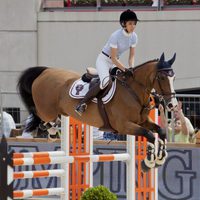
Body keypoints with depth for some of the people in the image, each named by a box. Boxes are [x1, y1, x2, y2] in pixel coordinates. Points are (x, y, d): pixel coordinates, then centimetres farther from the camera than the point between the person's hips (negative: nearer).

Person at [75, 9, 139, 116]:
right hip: (104, 60, -8)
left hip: (115, 62, 8)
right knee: (105, 81, -31)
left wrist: (131, 68, -18)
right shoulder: (115, 36, -27)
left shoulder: (134, 36, -7)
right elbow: (113, 58, -25)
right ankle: (82, 103, -28)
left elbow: (132, 56, -1)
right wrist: (125, 69, -31)